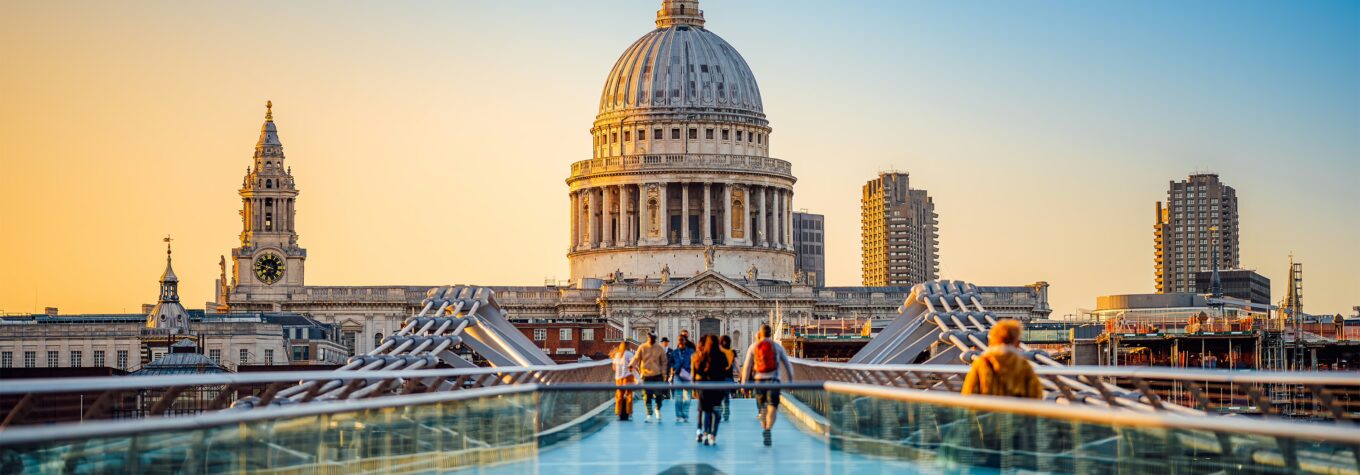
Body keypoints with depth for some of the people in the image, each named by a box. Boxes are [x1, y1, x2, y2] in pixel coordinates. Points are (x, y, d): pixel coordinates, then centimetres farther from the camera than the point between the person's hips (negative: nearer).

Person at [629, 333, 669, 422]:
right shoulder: (642, 348, 2)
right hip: (646, 375, 0)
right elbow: (636, 358, -1)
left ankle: (658, 411, 28)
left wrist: (664, 373, -2)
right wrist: (631, 365, -20)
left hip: (657, 375, 0)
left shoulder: (660, 348, 3)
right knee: (647, 396, -2)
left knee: (658, 395, 3)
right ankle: (649, 415, 2)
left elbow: (664, 361, 8)